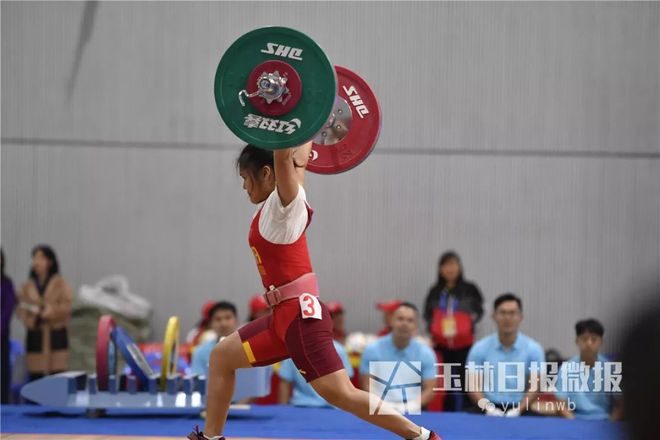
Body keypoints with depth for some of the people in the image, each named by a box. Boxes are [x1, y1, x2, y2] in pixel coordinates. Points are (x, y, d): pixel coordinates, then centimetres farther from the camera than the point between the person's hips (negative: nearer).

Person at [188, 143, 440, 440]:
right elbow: (298, 159, 27)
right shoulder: (276, 203, 13)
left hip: (302, 315, -10)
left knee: (341, 394, -14)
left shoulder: (285, 202, -10)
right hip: (287, 314, 10)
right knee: (222, 356, 19)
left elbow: (283, 157, -26)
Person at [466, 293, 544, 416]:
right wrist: (488, 408, -16)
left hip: (520, 411, 0)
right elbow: (473, 385, 1)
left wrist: (518, 410, -16)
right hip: (490, 409, 0)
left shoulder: (533, 349, 4)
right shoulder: (480, 348, 4)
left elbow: (534, 386, 0)